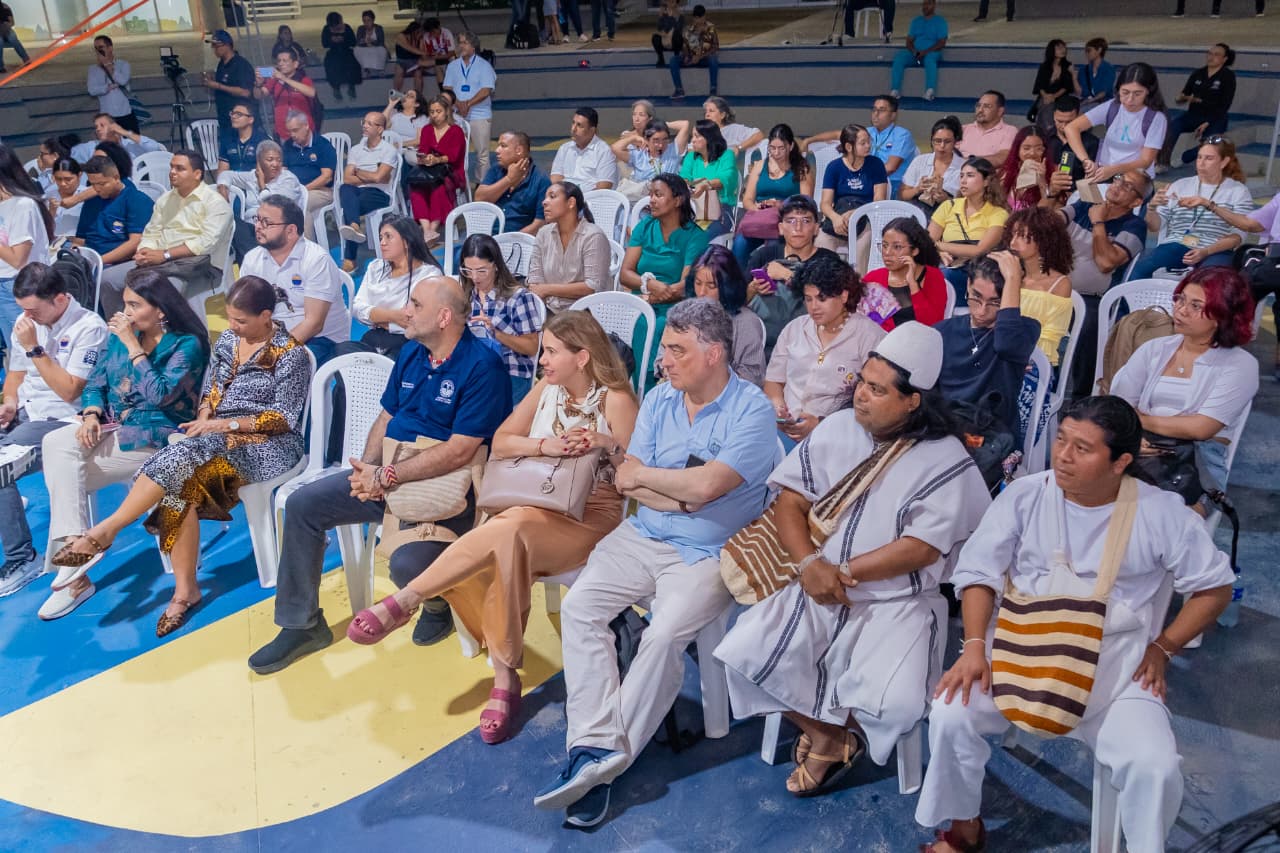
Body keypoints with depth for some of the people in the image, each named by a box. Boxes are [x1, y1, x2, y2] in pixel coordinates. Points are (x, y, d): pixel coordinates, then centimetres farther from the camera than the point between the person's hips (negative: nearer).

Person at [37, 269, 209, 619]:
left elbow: (159, 395, -20)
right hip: (111, 426, 6)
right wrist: (91, 416, -8)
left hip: (154, 434, -6)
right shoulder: (120, 335, 12)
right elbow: (95, 382, 12)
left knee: (66, 474, -21)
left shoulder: (187, 345, -8)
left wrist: (133, 346, -18)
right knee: (56, 443, -24)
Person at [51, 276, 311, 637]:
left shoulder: (290, 354, -6)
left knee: (182, 456, -32)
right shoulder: (226, 341, 14)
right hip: (219, 438, 6)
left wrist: (225, 424, -16)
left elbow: (283, 419, -10)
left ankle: (106, 530, -21)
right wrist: (204, 419, -5)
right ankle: (185, 590, -24)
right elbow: (211, 392, 18)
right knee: (180, 484, -28)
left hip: (270, 445, -6)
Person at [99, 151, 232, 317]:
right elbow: (151, 233, 18)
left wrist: (165, 255, -19)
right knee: (107, 278, -8)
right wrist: (144, 252, -6)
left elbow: (206, 242, -16)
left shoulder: (215, 202, -4)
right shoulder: (165, 199, 20)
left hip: (198, 266, -7)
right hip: (159, 262, 7)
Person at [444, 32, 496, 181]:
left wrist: (468, 104, -16)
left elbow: (486, 91, -9)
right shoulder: (452, 66, 12)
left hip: (480, 115, -3)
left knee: (482, 154, -1)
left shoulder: (484, 65, 0)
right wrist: (459, 104, -13)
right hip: (457, 115, 3)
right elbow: (447, 89, 6)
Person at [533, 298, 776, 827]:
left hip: (707, 554, -5)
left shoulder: (752, 410, -11)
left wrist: (643, 475, -7)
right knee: (578, 606, -15)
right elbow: (625, 481, 1)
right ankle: (597, 746, -18)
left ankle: (603, 754, -14)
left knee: (665, 634, -28)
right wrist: (685, 494, -14)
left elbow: (706, 486, -22)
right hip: (642, 537, 6)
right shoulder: (659, 400, 7)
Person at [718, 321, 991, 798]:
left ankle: (824, 732, 11)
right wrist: (810, 563, -15)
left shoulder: (946, 461, -9)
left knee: (894, 704, -27)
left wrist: (843, 572, -15)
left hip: (897, 602, -3)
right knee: (745, 653, -17)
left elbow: (921, 548, -15)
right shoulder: (837, 429, 3)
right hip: (818, 591, 4)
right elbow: (790, 500, 3)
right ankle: (832, 736, 8)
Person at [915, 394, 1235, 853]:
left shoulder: (1160, 513, -6)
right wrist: (975, 647, -15)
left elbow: (1214, 586, 6)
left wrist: (1162, 647, -2)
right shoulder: (1024, 495, -5)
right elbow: (979, 572, -2)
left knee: (1155, 765, -23)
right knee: (950, 713, -21)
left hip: (1115, 663, 0)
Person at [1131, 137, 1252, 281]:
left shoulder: (1239, 191, 10)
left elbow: (1237, 235, 0)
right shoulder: (1180, 185, 17)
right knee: (1140, 266, -31)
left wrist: (1205, 252, -17)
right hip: (1175, 246, 2)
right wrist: (1152, 207, -10)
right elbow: (1154, 226, 12)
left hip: (1215, 251, -2)